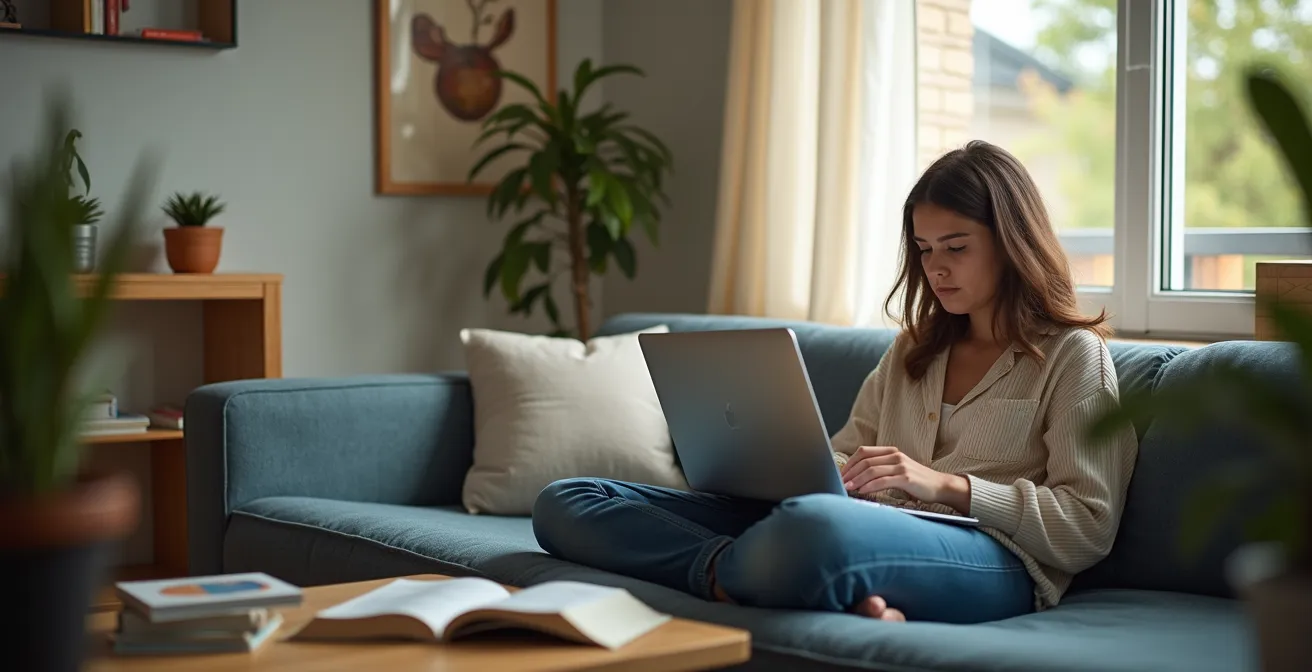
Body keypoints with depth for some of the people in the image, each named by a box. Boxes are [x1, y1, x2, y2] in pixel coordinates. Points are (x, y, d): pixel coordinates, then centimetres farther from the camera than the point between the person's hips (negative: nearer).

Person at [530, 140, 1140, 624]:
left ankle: (723, 577, -18)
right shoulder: (912, 350, 30)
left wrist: (946, 486, -12)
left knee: (817, 526, -49)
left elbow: (1089, 528, -1)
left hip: (994, 563, -8)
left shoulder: (1074, 355, 9)